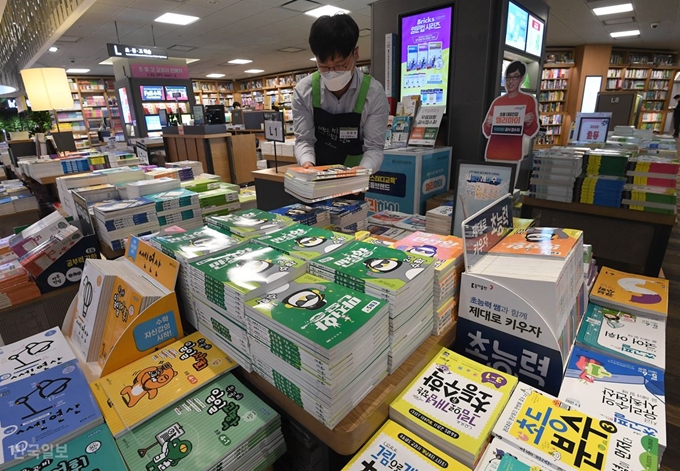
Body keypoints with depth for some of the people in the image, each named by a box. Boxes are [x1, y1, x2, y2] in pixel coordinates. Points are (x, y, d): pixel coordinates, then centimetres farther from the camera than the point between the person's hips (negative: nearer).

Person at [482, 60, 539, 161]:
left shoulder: (529, 100, 4)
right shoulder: (497, 101, 12)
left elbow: (532, 132, 4)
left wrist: (529, 123, -16)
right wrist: (488, 124, -7)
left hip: (513, 155, -3)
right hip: (492, 153, 3)